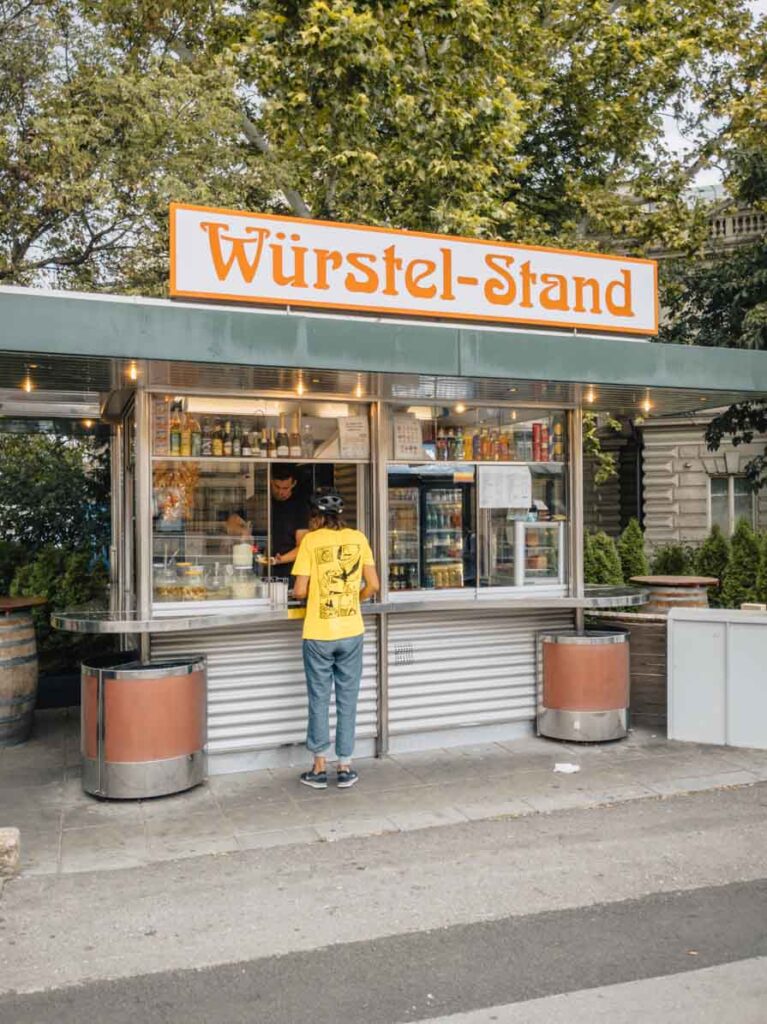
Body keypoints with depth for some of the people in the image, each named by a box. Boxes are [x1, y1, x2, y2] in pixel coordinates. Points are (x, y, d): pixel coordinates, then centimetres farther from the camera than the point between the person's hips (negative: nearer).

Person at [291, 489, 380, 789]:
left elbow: (300, 590, -10)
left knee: (319, 700, 9)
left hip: (318, 634, -2)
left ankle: (320, 768, 17)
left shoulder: (311, 540, -7)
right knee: (347, 700, 11)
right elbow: (373, 585, 0)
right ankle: (344, 767, 17)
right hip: (351, 632, 2)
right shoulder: (358, 538, 1)